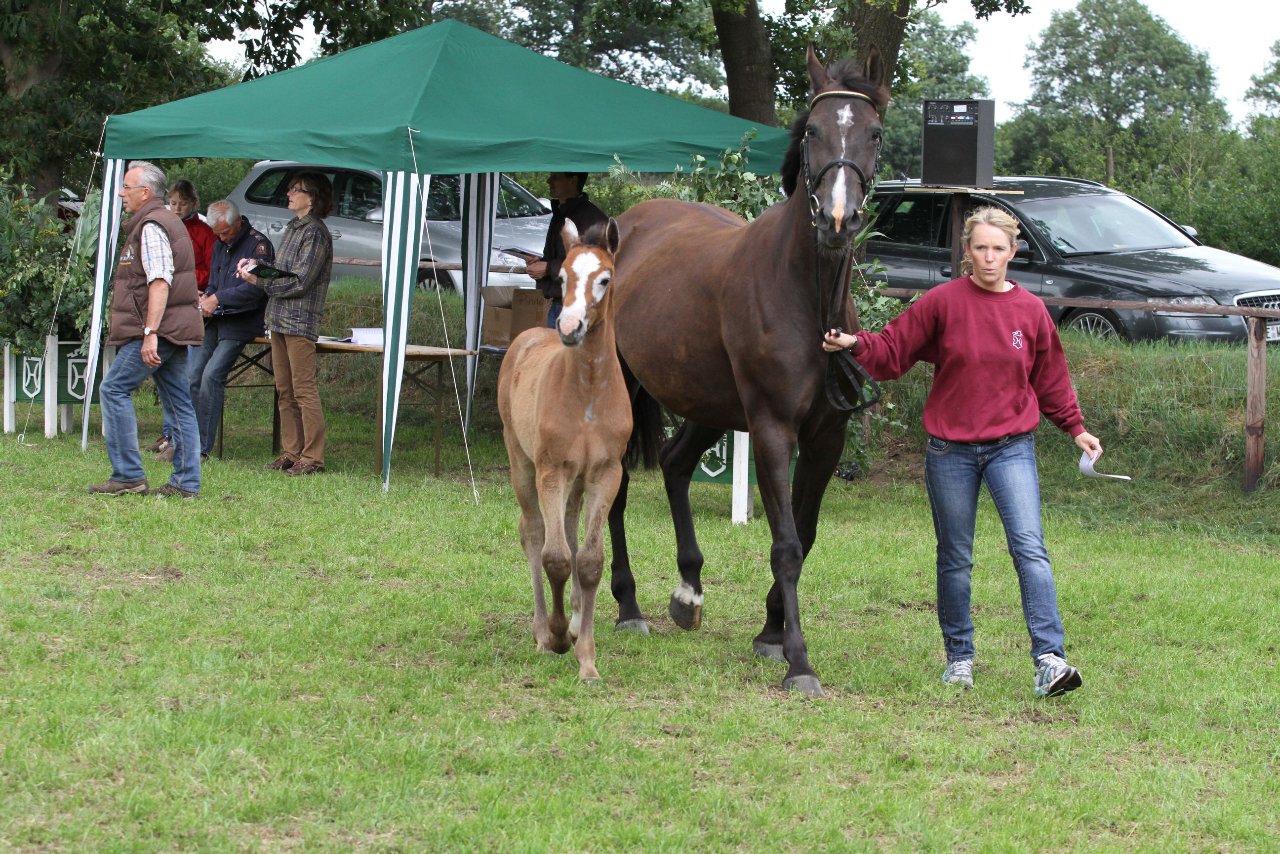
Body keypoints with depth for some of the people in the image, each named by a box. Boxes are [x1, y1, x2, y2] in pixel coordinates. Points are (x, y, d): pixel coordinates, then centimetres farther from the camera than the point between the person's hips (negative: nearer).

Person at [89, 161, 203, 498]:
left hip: (158, 330, -10)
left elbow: (160, 283, -22)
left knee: (114, 390, -7)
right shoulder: (168, 222, 22)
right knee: (178, 404, 7)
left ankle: (128, 474, -8)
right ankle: (186, 482, 6)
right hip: (175, 331, 10)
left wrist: (150, 333, -27)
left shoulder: (151, 227, -12)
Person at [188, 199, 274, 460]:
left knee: (211, 376, -19)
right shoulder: (220, 245, 17)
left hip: (240, 324, -8)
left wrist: (218, 299, -16)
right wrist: (206, 297, 2)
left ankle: (203, 448, -15)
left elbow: (255, 288, -18)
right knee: (192, 378, -3)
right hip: (215, 322, 8)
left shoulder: (258, 245, -9)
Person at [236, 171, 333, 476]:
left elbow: (300, 282, -16)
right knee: (284, 391, 11)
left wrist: (259, 281, -13)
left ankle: (312, 457, -6)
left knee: (304, 390, -8)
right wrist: (256, 266, 6)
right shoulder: (293, 227, 17)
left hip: (300, 321, -9)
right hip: (279, 318, 9)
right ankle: (291, 452, 16)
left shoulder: (315, 233, -11)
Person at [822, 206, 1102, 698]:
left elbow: (1050, 379, 14)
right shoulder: (943, 302, -3)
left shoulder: (1031, 311, 3)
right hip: (950, 449, 0)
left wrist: (1075, 428, 12)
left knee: (1029, 547, -13)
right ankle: (959, 657, 21)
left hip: (1011, 447, 0)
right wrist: (855, 344, -18)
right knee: (955, 559, 8)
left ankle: (1049, 658, -16)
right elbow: (893, 350, -1)